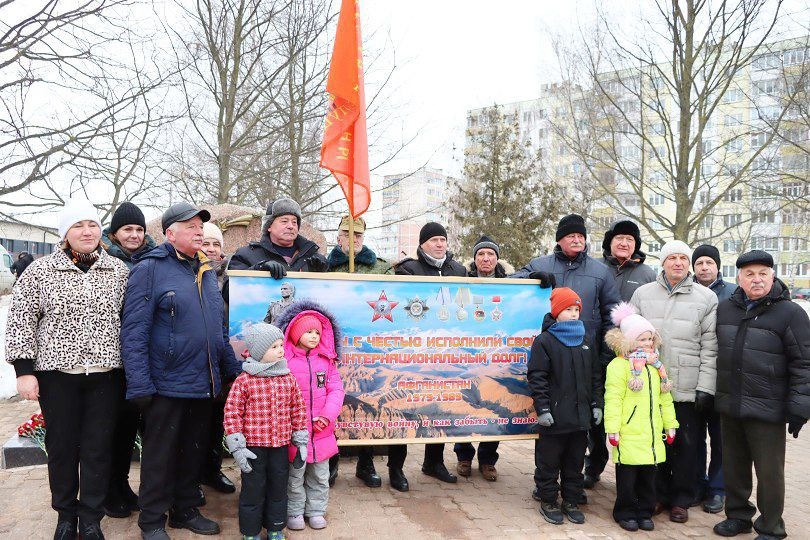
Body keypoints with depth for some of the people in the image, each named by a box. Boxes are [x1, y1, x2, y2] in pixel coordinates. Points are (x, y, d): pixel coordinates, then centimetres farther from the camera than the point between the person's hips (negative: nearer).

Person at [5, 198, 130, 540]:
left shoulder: (119, 271, 4)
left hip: (106, 374, 1)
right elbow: (21, 321, 0)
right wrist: (23, 370, -6)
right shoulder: (40, 271, -1)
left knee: (98, 447, 6)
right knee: (61, 445, 10)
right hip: (57, 373, -1)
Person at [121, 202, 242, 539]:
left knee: (194, 451, 17)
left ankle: (185, 510, 32)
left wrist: (232, 369, 12)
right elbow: (133, 331, -14)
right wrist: (139, 385, -18)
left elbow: (221, 327, 17)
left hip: (205, 384, 7)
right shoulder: (150, 269, -9)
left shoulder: (206, 271, 13)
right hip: (167, 385, -6)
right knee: (160, 456, 6)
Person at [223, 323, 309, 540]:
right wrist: (237, 447, -11)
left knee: (279, 488, 15)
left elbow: (298, 409, 8)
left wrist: (301, 440, 7)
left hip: (281, 446, 4)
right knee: (253, 489, 7)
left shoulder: (289, 379, 2)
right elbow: (232, 413, -9)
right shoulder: (244, 381, -11)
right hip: (254, 447, -4)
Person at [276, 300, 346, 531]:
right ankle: (294, 512, 29)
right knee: (295, 474, 10)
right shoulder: (285, 360, -8)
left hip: (322, 431, 4)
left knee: (320, 474, 16)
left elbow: (336, 390, 1)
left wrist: (328, 415, -13)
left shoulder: (327, 360, 4)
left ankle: (315, 510, 34)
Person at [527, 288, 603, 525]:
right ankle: (548, 501, 20)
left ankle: (571, 501, 28)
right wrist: (542, 408, -14)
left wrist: (597, 404, 9)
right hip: (555, 416, -5)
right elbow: (536, 377, -10)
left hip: (580, 416, 5)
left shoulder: (586, 342, 10)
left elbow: (596, 376, 15)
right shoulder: (544, 341, -7)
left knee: (575, 462, 15)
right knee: (549, 462, 5)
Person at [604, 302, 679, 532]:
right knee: (627, 476, 5)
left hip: (652, 434, 6)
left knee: (648, 475, 14)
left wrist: (670, 424, 16)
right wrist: (613, 428, -17)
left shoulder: (655, 365, 13)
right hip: (629, 434, -6)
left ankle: (645, 512, 28)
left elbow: (665, 398, 18)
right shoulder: (619, 365, -11)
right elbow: (613, 399, -14)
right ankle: (625, 513, 20)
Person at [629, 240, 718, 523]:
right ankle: (660, 494, 26)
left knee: (686, 445, 8)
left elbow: (710, 347, -1)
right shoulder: (643, 294, 7)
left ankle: (681, 500, 23)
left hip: (688, 390, -1)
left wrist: (705, 387, -6)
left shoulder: (706, 297, 2)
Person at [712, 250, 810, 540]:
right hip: (729, 407, 5)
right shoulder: (725, 309, 9)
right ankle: (738, 515, 33)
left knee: (769, 472, 6)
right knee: (734, 468, 16)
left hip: (767, 410, -5)